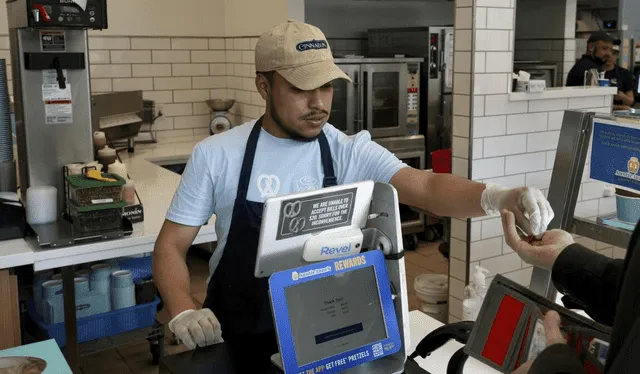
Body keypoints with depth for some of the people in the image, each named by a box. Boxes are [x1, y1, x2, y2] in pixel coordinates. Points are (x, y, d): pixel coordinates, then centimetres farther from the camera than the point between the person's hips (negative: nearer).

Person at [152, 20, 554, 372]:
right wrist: (183, 313, -18)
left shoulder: (350, 153, -6)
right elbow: (172, 245, -1)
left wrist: (497, 196, -38)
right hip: (238, 339, 0)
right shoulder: (216, 156, -6)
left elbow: (425, 187, -20)